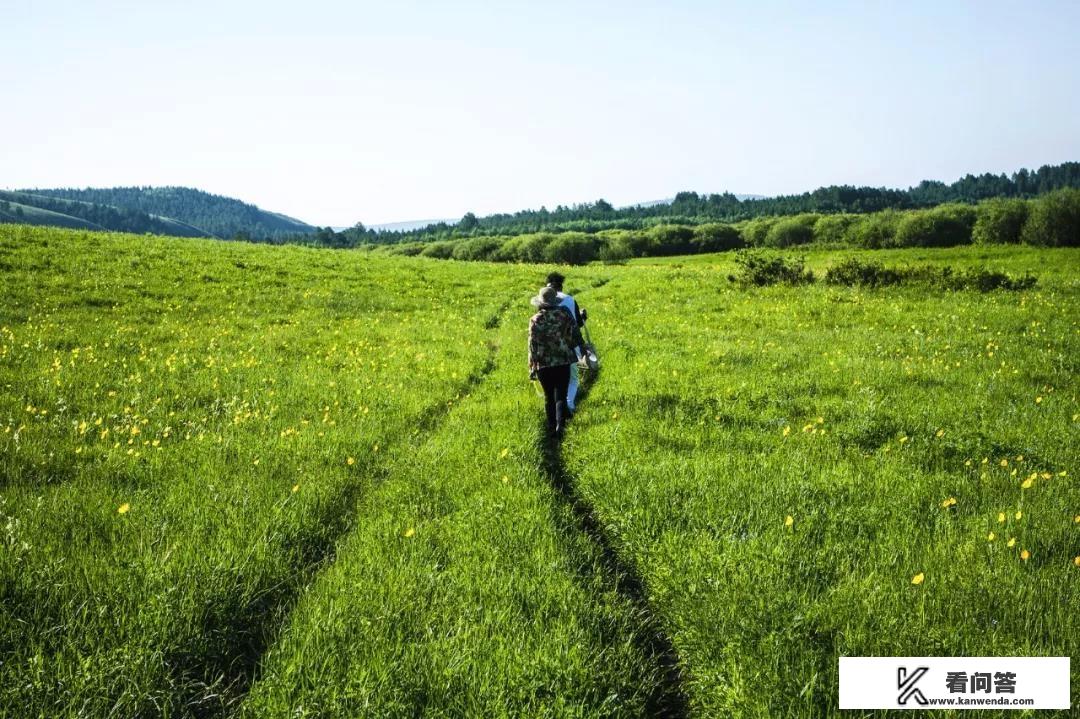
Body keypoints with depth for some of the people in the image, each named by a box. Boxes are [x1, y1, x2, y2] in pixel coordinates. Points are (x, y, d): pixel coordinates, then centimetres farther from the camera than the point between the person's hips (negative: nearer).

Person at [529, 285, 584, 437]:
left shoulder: (535, 320, -6)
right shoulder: (564, 314, -4)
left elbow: (532, 345, -4)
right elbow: (575, 335, 0)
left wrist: (532, 367, 3)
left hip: (543, 364, 0)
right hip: (563, 362, 0)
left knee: (549, 397, 14)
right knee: (561, 395, 1)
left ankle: (552, 427, 18)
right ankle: (560, 424, -20)